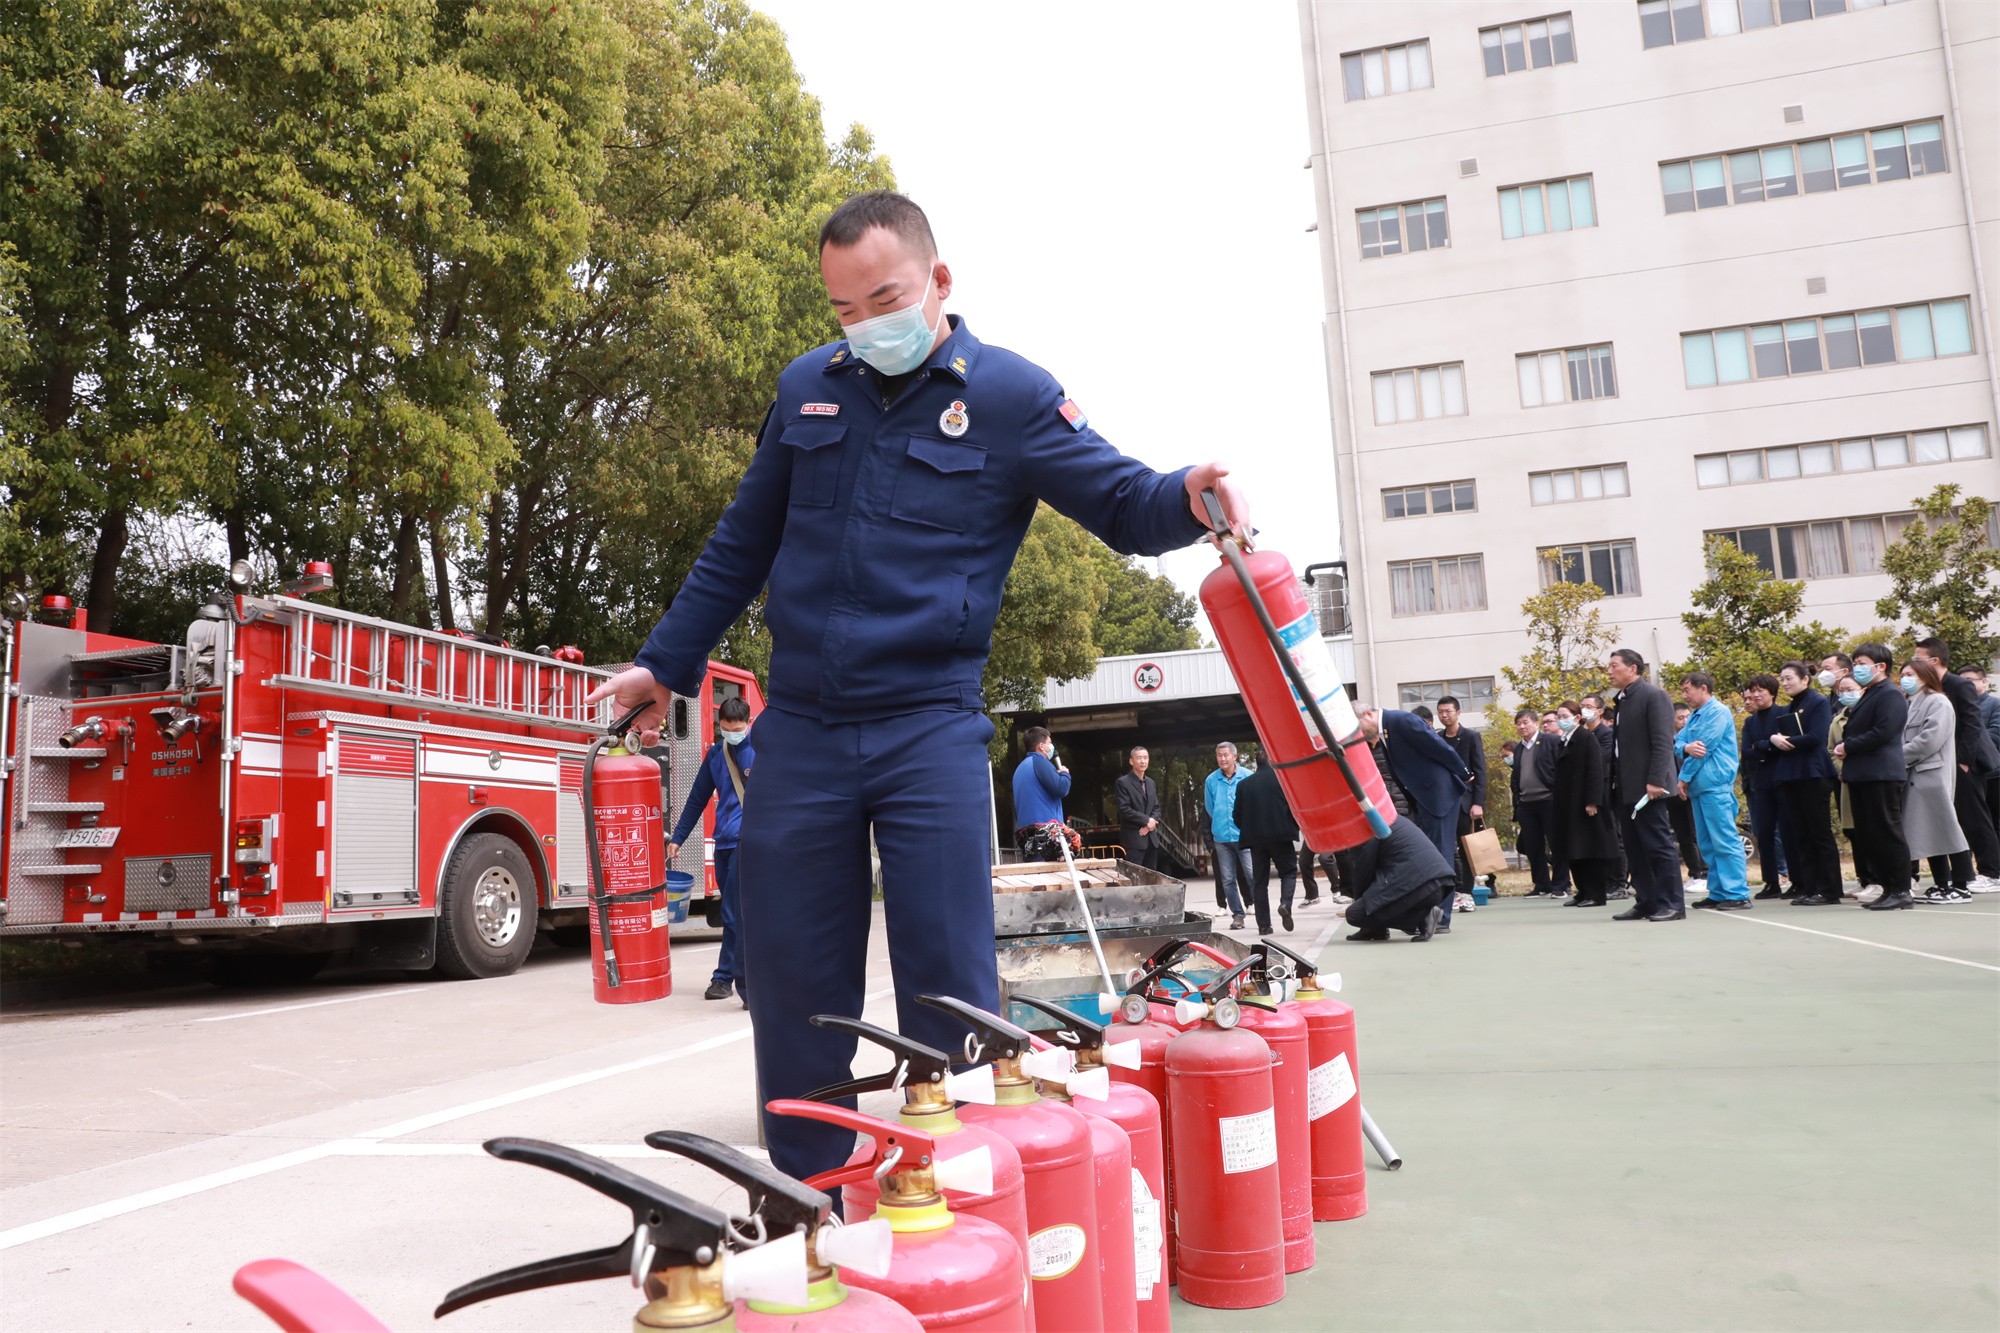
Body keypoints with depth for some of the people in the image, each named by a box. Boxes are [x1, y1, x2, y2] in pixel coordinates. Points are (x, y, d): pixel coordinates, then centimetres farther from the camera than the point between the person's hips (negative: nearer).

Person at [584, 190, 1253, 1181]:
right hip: (801, 728, 4)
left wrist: (1187, 498, -25)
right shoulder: (807, 387, 11)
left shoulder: (1009, 395, 0)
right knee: (793, 979, 9)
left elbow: (1123, 504, -1)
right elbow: (742, 545, 19)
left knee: (949, 985, -3)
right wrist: (665, 665, 20)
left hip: (929, 728, -3)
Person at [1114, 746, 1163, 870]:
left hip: (1151, 838, 7)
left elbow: (1156, 808, 15)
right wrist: (1146, 820, -14)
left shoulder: (1151, 783, 17)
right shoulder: (1122, 783, -6)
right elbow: (1124, 810, -13)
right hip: (1133, 838, -7)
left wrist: (1151, 823, -5)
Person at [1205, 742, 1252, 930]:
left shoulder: (1247, 777, -4)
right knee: (1227, 879, 5)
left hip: (1244, 835, -3)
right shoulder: (1211, 780, 4)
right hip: (1221, 836, 3)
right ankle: (1237, 915, 13)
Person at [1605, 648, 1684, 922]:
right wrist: (1616, 785, 12)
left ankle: (1672, 904, 0)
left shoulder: (1653, 695, -8)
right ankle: (1646, 902, 14)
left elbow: (1663, 741, -15)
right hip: (1627, 789, 8)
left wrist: (1655, 780, -21)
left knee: (1658, 845, -5)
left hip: (1647, 786, -8)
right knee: (1635, 848, 9)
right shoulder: (1621, 700, 16)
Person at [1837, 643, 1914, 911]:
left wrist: (1848, 746, -12)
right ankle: (1888, 889, 14)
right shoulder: (1866, 697, 20)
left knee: (1887, 834, -6)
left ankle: (1902, 892, -1)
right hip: (1861, 776, 10)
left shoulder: (1891, 695, -10)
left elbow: (1882, 733, -20)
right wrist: (1843, 746, 4)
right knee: (1868, 836, 9)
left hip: (1882, 775, -9)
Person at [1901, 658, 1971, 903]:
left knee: (1946, 829, -5)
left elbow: (1930, 739, -16)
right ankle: (1941, 885, 14)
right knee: (1928, 833, 9)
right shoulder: (1911, 705, 18)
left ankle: (1960, 887, -2)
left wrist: (1899, 758, -13)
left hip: (1933, 774, -8)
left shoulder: (1937, 702, -5)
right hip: (1916, 776, 8)